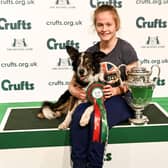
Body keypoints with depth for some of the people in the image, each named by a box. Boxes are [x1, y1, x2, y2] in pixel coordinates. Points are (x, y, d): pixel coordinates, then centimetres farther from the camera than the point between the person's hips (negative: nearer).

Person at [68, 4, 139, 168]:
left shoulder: (125, 49, -5)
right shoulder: (90, 52, 9)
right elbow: (74, 82, 11)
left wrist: (116, 90, -23)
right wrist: (74, 90, -12)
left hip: (121, 99, -4)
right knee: (77, 116, -28)